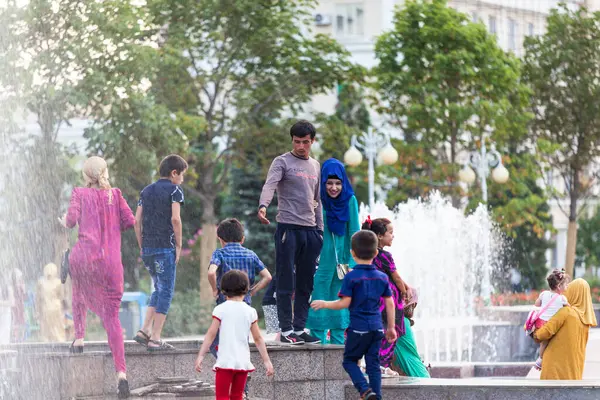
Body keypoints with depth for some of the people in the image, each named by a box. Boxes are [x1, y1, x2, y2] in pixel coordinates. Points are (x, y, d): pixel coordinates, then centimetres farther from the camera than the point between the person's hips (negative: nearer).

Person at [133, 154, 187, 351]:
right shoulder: (174, 190, -3)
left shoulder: (146, 191, 15)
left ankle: (145, 330, 8)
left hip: (147, 248, 6)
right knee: (166, 291, -1)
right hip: (165, 247, -6)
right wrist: (179, 246, -6)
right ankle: (155, 339, -3)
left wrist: (142, 246, 15)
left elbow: (137, 220, 11)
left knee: (159, 289, 19)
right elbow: (175, 219, -13)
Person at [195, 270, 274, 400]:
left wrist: (200, 356, -6)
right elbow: (258, 339, 4)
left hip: (225, 361, -3)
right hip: (243, 362, 3)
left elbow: (211, 334, -8)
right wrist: (266, 361, 9)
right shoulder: (250, 311, 4)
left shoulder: (221, 309, -3)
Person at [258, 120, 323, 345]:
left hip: (310, 230, 6)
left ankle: (299, 329, 12)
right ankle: (286, 330, -2)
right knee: (286, 283, -4)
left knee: (306, 284, 7)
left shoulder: (316, 166, 18)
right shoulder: (282, 162, -3)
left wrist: (320, 229, 17)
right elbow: (270, 185, -20)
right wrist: (263, 206, -40)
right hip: (288, 227, -6)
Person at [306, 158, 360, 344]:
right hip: (322, 259, -2)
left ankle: (338, 342, 15)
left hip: (342, 258, 2)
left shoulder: (350, 201, 0)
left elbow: (354, 232, 1)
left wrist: (352, 264, -3)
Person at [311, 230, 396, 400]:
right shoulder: (382, 277, 5)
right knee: (373, 364, 9)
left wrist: (324, 304, 3)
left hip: (358, 328, -4)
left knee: (349, 360, 8)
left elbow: (345, 303, -11)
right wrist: (391, 328, 16)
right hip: (376, 328, 4)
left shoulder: (351, 277, -9)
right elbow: (390, 304, 7)